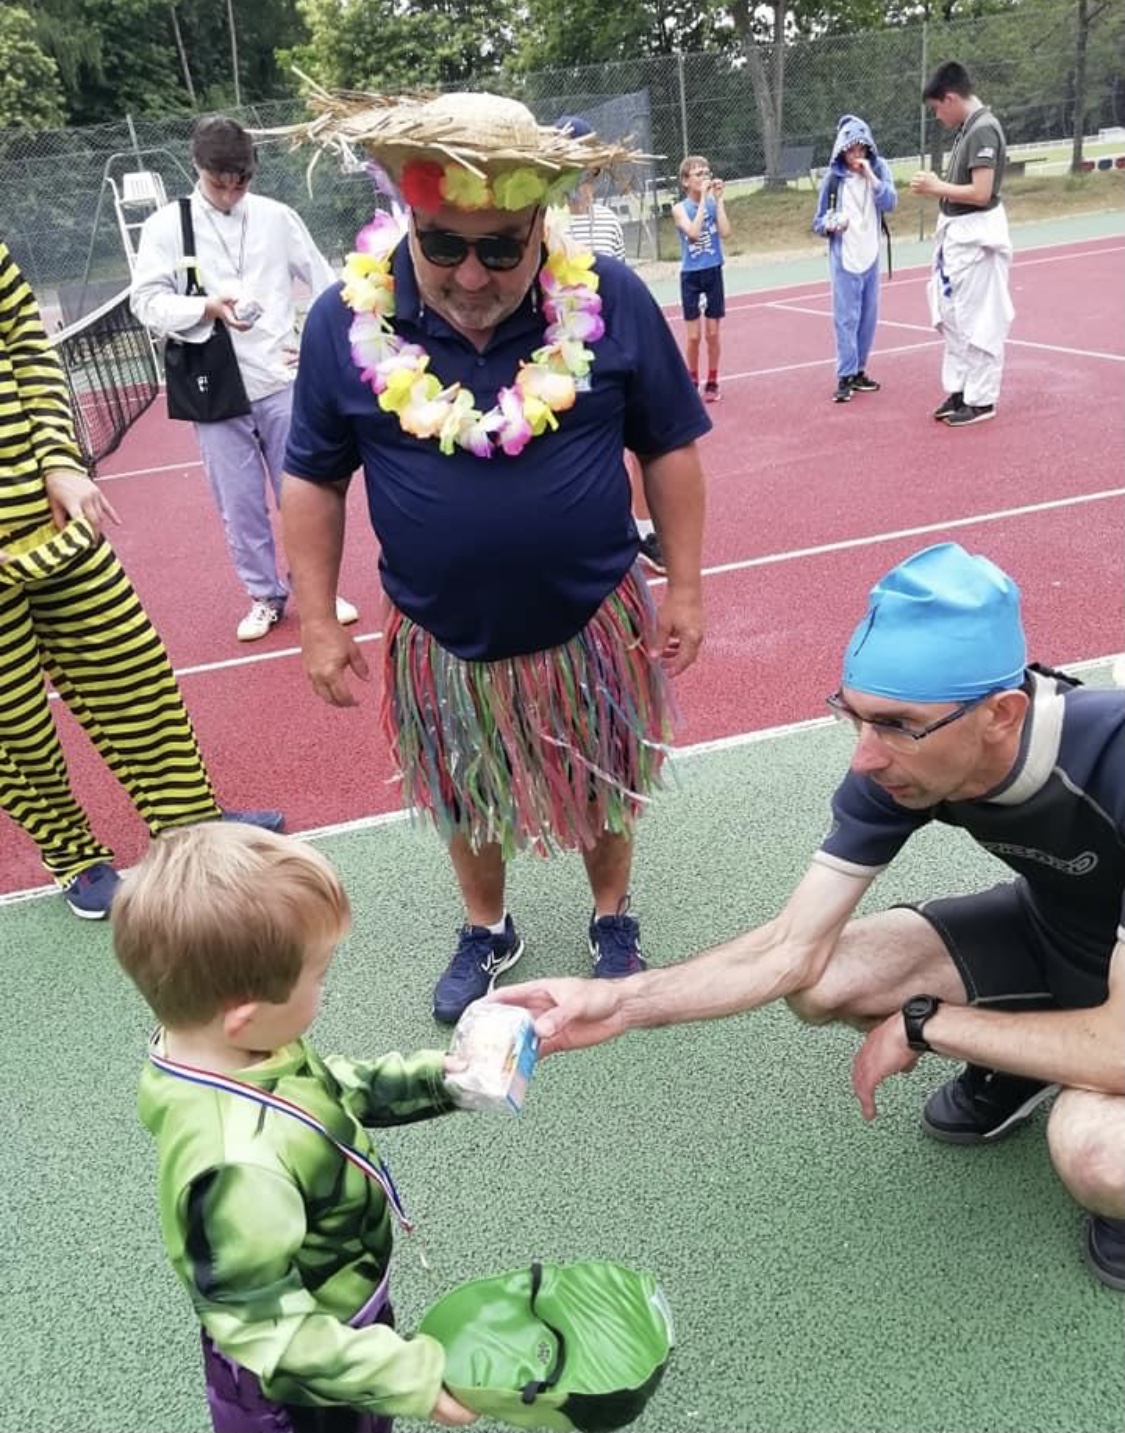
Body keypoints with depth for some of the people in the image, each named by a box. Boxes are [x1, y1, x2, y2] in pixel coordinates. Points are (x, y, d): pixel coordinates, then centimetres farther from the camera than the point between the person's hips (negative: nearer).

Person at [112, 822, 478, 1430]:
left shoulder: (235, 1048, -18)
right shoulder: (239, 1164, -44)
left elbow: (337, 1089, 2)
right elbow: (264, 1328, -33)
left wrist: (436, 1079, -6)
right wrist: (408, 1377, -28)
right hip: (303, 1379, -7)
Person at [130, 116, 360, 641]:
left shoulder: (277, 217, 4)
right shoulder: (166, 225, -1)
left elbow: (324, 281, 10)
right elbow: (147, 301, -6)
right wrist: (208, 308, -22)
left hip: (281, 380, 1)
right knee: (240, 503, 7)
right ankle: (265, 596, 23)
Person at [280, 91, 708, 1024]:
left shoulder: (611, 302, -14)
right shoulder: (348, 322, -12)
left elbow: (669, 449, -4)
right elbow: (314, 481, -2)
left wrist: (684, 588, -3)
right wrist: (317, 622, -2)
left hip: (593, 624, 0)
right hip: (442, 640, 1)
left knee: (605, 791, 19)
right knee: (467, 803, 20)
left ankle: (613, 921, 46)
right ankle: (487, 931, 47)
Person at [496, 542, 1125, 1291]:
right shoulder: (900, 763, -22)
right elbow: (793, 950, -17)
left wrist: (923, 1024, -25)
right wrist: (622, 1002, -29)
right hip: (1052, 927, 5)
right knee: (823, 982, -13)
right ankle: (1016, 1065, 13)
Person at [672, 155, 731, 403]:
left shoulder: (714, 203, 1)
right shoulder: (680, 208, -5)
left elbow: (725, 233, -14)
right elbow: (694, 233, -22)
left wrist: (718, 198, -12)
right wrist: (703, 198, -19)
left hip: (713, 273, 2)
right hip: (690, 275, -1)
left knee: (712, 333, 6)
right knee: (693, 336, 2)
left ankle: (712, 382, 18)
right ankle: (692, 382, 18)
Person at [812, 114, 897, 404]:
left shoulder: (879, 168, -1)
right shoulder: (833, 176, -6)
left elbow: (889, 203, -13)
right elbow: (818, 221, -2)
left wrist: (870, 176, -21)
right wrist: (830, 226, -23)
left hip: (870, 255, 3)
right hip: (843, 257, -3)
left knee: (868, 316, 10)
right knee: (846, 317, -6)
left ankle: (858, 370, 22)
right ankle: (845, 377, -2)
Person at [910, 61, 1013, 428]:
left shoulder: (983, 129, -17)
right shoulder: (969, 127, 12)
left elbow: (981, 193, -22)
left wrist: (937, 187, -13)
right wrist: (938, 186, 3)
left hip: (976, 239, -10)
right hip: (958, 236, 10)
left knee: (978, 323, -2)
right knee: (953, 319, 15)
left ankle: (981, 400, 5)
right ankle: (959, 391, 24)